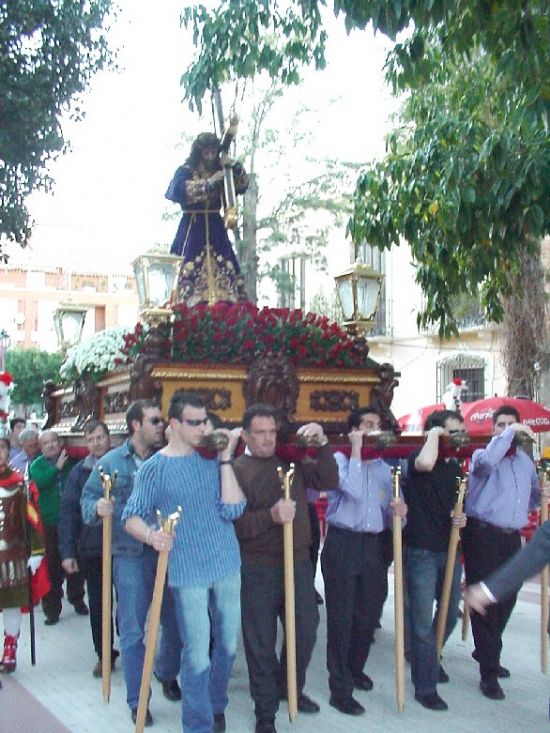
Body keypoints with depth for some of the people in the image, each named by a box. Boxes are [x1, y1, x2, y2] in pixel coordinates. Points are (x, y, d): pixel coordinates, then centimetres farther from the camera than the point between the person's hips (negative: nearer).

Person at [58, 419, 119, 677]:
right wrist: (67, 552, -5)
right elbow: (68, 512, -1)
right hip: (92, 549, 1)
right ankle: (104, 654, 25)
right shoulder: (79, 472, 0)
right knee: (97, 604, 10)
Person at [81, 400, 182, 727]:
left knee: (175, 621, 13)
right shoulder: (111, 462, -1)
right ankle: (138, 699, 18)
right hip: (131, 555, -2)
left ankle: (167, 674, 41)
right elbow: (88, 498, 2)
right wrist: (98, 508, -18)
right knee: (132, 629, 3)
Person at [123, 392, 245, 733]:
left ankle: (217, 706, 40)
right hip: (188, 571, -4)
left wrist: (226, 458, -13)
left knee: (228, 644, 17)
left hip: (227, 564, 4)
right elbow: (131, 517, -5)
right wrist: (151, 535, -26)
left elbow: (232, 509, -10)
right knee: (198, 655, 0)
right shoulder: (155, 468, -7)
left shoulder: (213, 459, 1)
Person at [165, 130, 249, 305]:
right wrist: (209, 183, -20)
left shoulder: (220, 172, 14)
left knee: (224, 270, -4)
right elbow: (181, 190, -19)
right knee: (191, 270, -13)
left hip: (215, 229, 5)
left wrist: (234, 166, -6)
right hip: (192, 229, -5)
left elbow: (243, 186, 10)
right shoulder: (185, 171, 0)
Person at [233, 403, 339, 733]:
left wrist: (322, 443, -12)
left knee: (306, 632, 15)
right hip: (258, 569, -4)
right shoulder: (237, 470, -7)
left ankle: (290, 687, 41)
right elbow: (235, 522, -14)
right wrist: (271, 516, -28)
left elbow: (328, 481, -2)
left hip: (298, 562, 4)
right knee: (261, 641, 7)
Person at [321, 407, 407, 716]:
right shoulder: (340, 458, -4)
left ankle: (355, 668, 39)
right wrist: (357, 450, -17)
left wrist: (397, 512, -8)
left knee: (369, 614, 15)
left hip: (373, 544, 6)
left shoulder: (383, 467, 13)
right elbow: (353, 490, -23)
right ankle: (340, 689, 9)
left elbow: (386, 512, 15)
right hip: (343, 544, -6)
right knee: (341, 617, 0)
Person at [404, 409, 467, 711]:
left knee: (450, 612, 19)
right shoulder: (417, 457, -11)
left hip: (449, 549, 7)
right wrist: (434, 434, -21)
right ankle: (425, 687, 12)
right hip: (421, 550, -7)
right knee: (422, 620, 0)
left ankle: (430, 656, 44)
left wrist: (460, 518, 0)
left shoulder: (455, 466, 10)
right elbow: (425, 463, -38)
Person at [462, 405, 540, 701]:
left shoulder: (525, 460, 16)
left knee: (506, 599, 14)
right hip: (483, 535, -6)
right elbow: (487, 461, -30)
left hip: (512, 537, 7)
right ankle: (489, 673, 3)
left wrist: (543, 497, 6)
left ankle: (486, 652, 36)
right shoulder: (482, 454, -3)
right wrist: (510, 433, -22)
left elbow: (533, 496, 28)